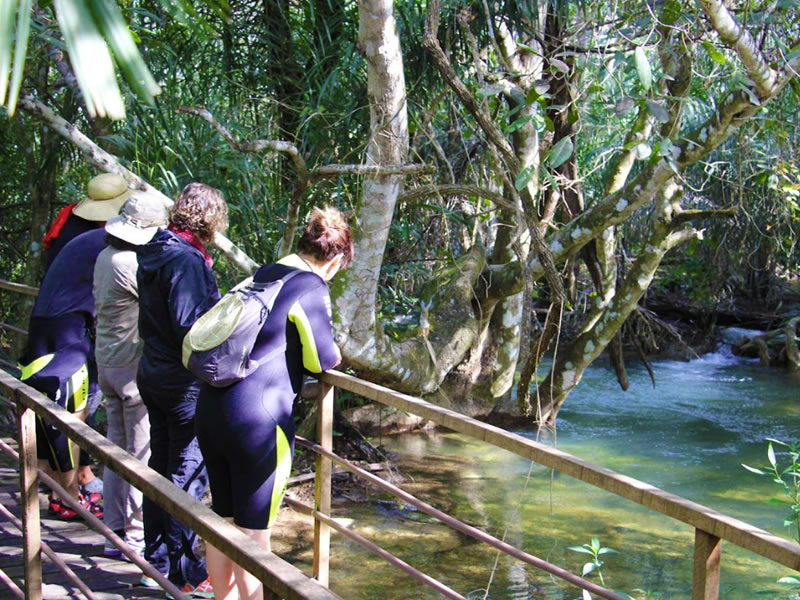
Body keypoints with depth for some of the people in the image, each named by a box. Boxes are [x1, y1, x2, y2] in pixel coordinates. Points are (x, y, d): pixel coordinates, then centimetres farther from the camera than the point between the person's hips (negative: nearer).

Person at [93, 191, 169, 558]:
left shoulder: (105, 258, 8)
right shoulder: (133, 265, -21)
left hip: (107, 360, 9)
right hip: (135, 367, -9)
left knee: (117, 448, 14)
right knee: (143, 452, 0)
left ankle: (116, 532, 21)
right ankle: (138, 535, 6)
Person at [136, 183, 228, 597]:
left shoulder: (156, 252, 9)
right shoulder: (185, 260, -20)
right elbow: (191, 326, -25)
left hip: (154, 374, 10)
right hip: (184, 384, -10)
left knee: (162, 466, 19)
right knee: (188, 474, 0)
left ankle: (157, 560, 31)